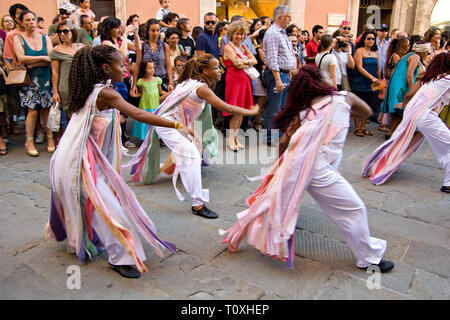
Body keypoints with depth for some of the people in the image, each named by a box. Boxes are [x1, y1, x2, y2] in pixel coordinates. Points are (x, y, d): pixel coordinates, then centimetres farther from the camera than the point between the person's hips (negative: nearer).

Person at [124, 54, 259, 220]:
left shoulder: (191, 82, 9)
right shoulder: (202, 88, -21)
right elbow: (227, 108, -25)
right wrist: (251, 112, -14)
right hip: (167, 124, -10)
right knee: (192, 156, -20)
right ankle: (198, 204, -22)